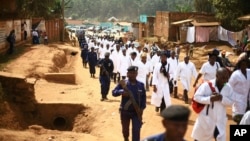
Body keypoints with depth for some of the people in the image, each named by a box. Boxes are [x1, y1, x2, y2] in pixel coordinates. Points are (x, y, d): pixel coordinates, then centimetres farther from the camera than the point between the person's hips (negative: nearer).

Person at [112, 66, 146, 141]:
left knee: (136, 130, -4)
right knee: (125, 129, 19)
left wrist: (142, 108, -6)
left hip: (137, 112, 0)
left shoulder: (141, 85, -2)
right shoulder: (123, 84, -7)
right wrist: (121, 92, -31)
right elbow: (114, 92, -12)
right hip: (125, 111, 0)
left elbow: (144, 97, 4)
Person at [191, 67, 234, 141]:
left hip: (220, 120, 3)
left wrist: (222, 98, -22)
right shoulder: (207, 85, -16)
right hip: (206, 118, -2)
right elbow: (196, 96, -14)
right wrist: (209, 99, -27)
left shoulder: (228, 87, -4)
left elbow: (231, 102, -2)